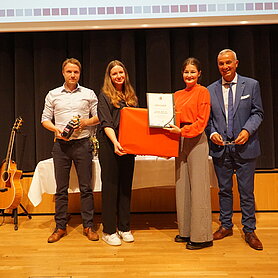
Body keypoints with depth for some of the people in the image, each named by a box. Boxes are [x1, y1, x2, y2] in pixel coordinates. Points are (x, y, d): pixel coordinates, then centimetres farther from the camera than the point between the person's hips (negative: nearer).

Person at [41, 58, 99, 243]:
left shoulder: (89, 94, 8)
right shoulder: (53, 95, 10)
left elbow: (98, 117, 8)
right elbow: (45, 119, 10)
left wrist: (86, 122, -11)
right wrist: (56, 130, -9)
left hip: (82, 144, -1)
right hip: (61, 144, 1)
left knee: (86, 187, 1)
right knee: (61, 188, 5)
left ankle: (88, 226, 12)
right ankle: (61, 227, 16)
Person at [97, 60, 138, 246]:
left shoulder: (131, 96, 15)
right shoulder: (104, 96, 0)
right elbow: (106, 123, -11)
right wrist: (115, 142, -26)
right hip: (109, 145, -5)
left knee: (126, 185, 9)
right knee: (110, 186, 0)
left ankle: (124, 227, 20)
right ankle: (109, 230, 10)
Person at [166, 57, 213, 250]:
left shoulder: (202, 92, -1)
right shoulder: (177, 95, 17)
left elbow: (202, 121, -9)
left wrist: (183, 131, -18)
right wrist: (172, 129, 1)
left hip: (196, 140, -7)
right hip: (180, 141, 7)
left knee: (198, 186, -4)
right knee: (182, 185, 9)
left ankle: (202, 236, 6)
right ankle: (186, 231, 21)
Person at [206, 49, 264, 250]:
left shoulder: (251, 85, 3)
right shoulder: (211, 90, 7)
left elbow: (257, 113, 1)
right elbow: (208, 118, 10)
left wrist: (247, 130, -15)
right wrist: (212, 133, -8)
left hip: (244, 147, -2)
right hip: (220, 147, 2)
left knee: (247, 192, 5)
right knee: (224, 190, 13)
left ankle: (249, 231, 19)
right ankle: (226, 226, 27)